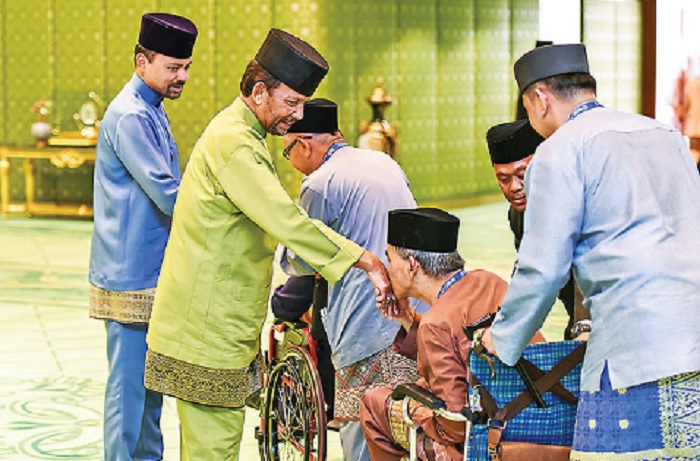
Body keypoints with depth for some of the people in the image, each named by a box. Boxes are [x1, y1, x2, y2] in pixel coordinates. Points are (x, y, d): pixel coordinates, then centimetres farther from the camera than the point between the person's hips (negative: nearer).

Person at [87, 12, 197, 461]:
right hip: (131, 276, -10)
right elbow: (167, 195, -22)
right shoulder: (130, 116, -17)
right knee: (129, 385, -5)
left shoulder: (153, 111, 14)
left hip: (155, 272, 10)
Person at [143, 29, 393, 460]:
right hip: (208, 324, -10)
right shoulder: (233, 141, -19)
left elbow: (273, 220, 24)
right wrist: (367, 261, -26)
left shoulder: (245, 135, 17)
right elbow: (286, 221, -26)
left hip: (224, 323, 10)